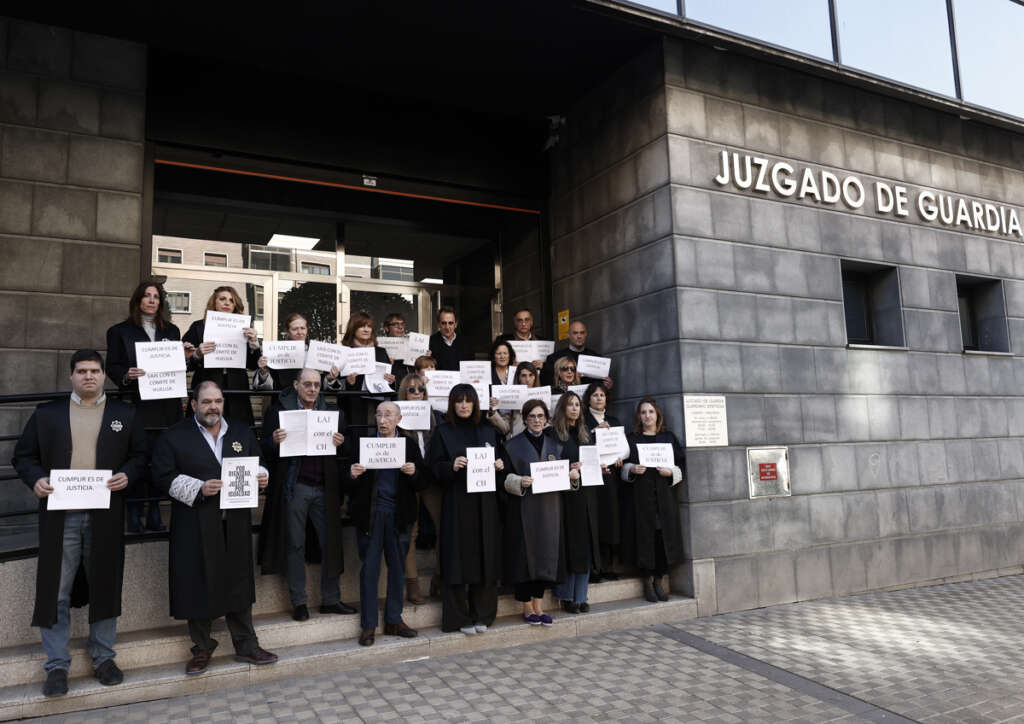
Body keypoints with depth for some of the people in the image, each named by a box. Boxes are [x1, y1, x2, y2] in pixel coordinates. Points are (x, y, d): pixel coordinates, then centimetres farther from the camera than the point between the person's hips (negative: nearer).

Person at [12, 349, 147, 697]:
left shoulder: (126, 414, 9)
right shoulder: (46, 414, 10)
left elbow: (140, 455, 8)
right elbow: (23, 456, 8)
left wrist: (127, 475, -11)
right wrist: (35, 479, -10)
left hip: (106, 515, 0)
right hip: (60, 515, 0)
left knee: (105, 587, 10)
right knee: (55, 592, 4)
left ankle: (103, 657, 25)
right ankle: (57, 665, 18)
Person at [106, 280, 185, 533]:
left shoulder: (172, 331, 17)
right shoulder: (120, 331, 8)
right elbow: (112, 366, 2)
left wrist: (186, 357, -3)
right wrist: (127, 375, -18)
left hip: (166, 406, 3)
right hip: (137, 405, -3)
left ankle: (154, 516, 13)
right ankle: (134, 519, 2)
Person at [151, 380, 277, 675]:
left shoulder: (242, 432, 12)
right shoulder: (174, 437, 0)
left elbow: (258, 463, 17)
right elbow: (163, 476, -7)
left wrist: (261, 476, -5)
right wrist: (199, 489, -18)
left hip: (236, 524, 3)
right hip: (196, 526, -3)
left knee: (239, 582, 10)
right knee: (199, 586, 5)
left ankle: (246, 645, 22)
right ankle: (202, 648, 23)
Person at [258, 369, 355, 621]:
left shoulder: (333, 413, 10)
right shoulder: (278, 411, 3)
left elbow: (343, 454, 11)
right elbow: (266, 453, 1)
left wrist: (340, 444, -10)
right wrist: (275, 442, -19)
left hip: (324, 489, 2)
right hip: (294, 488, -2)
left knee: (331, 543, 4)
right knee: (295, 545, 5)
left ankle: (331, 599, 17)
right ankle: (299, 602, 17)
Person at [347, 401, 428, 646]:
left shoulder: (410, 446, 5)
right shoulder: (360, 442, 1)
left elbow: (423, 482, 3)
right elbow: (348, 482, 0)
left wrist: (414, 473, -18)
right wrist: (353, 475, -21)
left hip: (398, 515, 2)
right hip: (369, 513, -2)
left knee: (397, 568, 10)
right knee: (369, 569, 3)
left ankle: (394, 620, 24)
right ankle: (368, 625, 14)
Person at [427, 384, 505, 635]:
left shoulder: (487, 431, 12)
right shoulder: (443, 432, 2)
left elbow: (498, 461, 17)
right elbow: (435, 467, -4)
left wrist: (500, 465, -5)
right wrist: (452, 466, -22)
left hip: (485, 503, 4)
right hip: (456, 503, -3)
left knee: (485, 556, 5)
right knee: (459, 557, -1)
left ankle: (481, 614, 18)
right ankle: (459, 617, 10)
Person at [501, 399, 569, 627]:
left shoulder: (555, 444, 13)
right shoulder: (513, 445, 0)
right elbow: (505, 478, -4)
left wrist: (573, 474, -6)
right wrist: (520, 482, -23)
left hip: (550, 508, 4)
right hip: (523, 508, -4)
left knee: (546, 555, 7)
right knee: (525, 556, -1)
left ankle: (539, 606, 19)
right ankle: (527, 608, 12)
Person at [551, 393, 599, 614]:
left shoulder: (585, 434, 16)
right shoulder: (554, 434, -4)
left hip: (586, 496, 6)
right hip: (566, 495, -6)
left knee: (586, 545, 6)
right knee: (568, 545, -2)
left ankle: (580, 597, 16)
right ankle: (566, 596, 11)